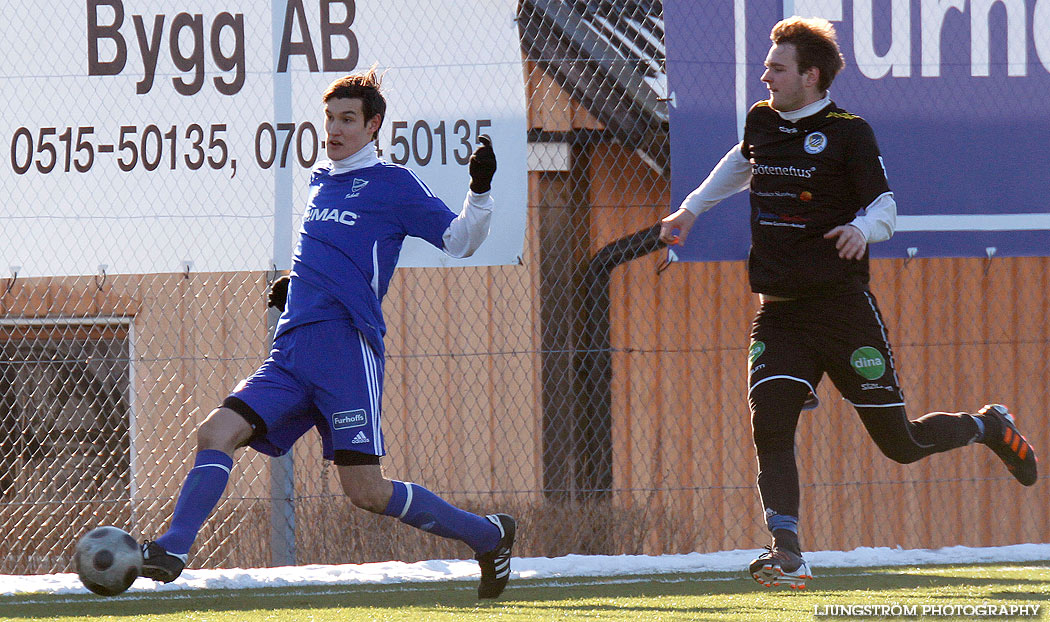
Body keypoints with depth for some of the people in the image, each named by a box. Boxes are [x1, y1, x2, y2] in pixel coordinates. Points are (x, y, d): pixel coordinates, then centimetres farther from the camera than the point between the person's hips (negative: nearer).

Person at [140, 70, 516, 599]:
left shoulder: (394, 184, 1)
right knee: (216, 432, -12)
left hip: (349, 346, -7)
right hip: (291, 353, 7)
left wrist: (480, 190, -17)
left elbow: (459, 240, -1)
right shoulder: (318, 182, 21)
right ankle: (170, 552, -15)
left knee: (365, 490, -11)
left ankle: (488, 536, 6)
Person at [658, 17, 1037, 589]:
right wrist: (692, 208, 32)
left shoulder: (848, 133, -9)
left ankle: (987, 426, 30)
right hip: (779, 314, 5)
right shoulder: (761, 122, 8)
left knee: (900, 444, 1)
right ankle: (785, 551, -17)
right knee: (768, 425, -17)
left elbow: (885, 207, -9)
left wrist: (862, 229, -30)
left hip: (844, 308, -5)